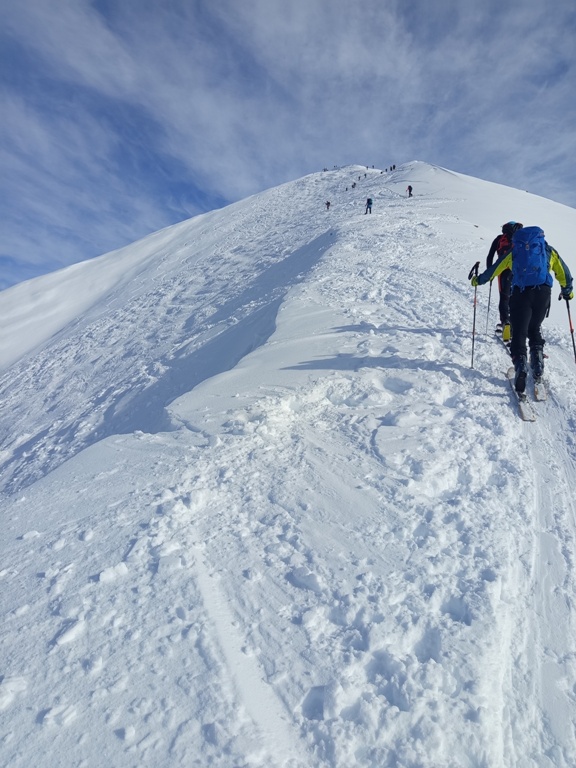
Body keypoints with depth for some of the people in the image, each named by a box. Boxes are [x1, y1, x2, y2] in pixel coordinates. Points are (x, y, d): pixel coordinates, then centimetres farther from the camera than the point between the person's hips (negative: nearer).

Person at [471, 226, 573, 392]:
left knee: (519, 332, -1)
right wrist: (567, 290, 38)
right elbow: (563, 272, 25)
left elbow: (495, 269, 20)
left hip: (520, 292, -2)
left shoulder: (514, 250, 18)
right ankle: (538, 366, 10)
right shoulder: (549, 250, 22)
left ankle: (520, 365, -21)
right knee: (535, 328, 20)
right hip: (543, 292, 2)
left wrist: (478, 280, 34)